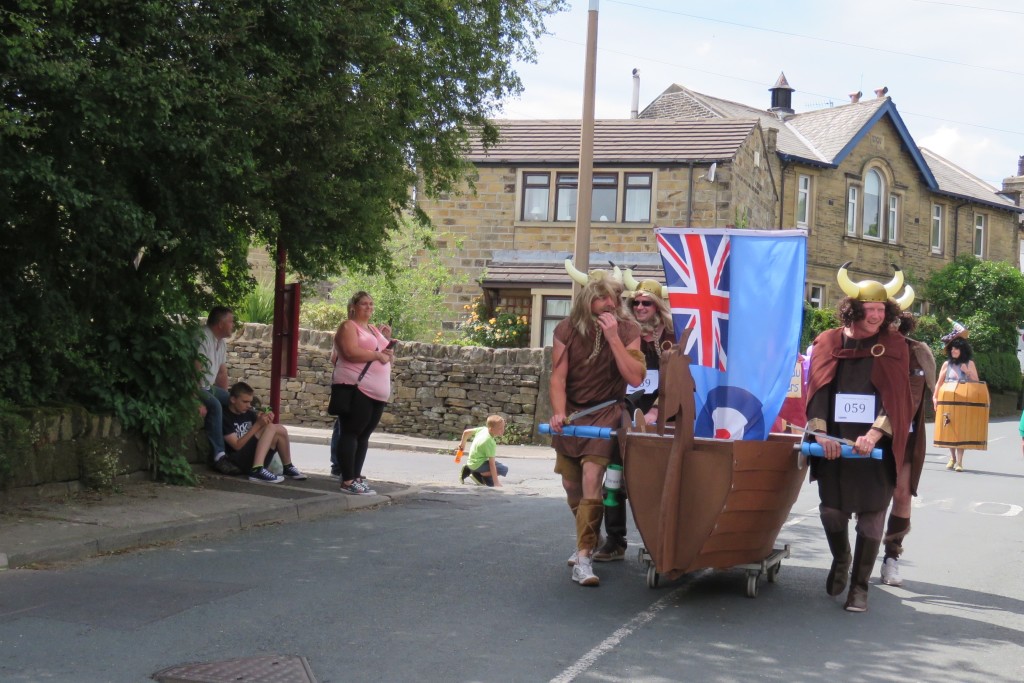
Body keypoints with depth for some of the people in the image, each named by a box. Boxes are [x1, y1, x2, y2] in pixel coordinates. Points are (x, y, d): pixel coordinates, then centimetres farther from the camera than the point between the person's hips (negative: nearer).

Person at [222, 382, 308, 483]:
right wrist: (257, 425, -18)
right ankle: (256, 470, -36)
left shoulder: (249, 413, 16)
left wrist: (266, 420, -6)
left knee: (280, 430, -5)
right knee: (271, 428, -20)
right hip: (239, 461, -7)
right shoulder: (225, 417, -7)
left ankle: (288, 468, 8)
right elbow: (237, 445, -15)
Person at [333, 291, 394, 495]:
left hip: (377, 391, 8)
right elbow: (351, 352, -19)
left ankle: (356, 477, 12)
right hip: (356, 388, -8)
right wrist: (377, 355, -12)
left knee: (364, 435, 8)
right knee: (350, 433, -8)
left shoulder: (375, 329, 22)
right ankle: (348, 481, -9)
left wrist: (387, 340, 6)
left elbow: (388, 358, 25)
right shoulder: (348, 327, -2)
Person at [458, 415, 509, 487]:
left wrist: (463, 444, 29)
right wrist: (496, 482, -24)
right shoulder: (490, 443, -25)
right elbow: (492, 464, -25)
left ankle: (468, 470, 10)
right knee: (504, 469, -19)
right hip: (477, 464, -9)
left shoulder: (483, 429, -3)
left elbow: (466, 432, 10)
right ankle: (478, 474, -10)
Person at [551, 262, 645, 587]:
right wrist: (559, 413, -20)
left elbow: (636, 377, -19)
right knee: (571, 484, 12)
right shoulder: (567, 330, -5)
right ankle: (589, 538, 36)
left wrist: (613, 338, -24)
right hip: (571, 411, 3)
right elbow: (558, 377, -6)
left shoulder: (627, 329, -8)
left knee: (591, 478, -20)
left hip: (605, 411, -3)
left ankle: (584, 556, -19)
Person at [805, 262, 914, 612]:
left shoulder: (894, 346, 2)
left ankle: (860, 585, 13)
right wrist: (821, 432, -13)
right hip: (834, 444, 1)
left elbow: (897, 397, -4)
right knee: (831, 509, 3)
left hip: (877, 446, -1)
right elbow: (818, 390, 1)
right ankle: (840, 561, 34)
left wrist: (874, 434, -17)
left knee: (871, 515, 1)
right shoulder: (829, 342, 5)